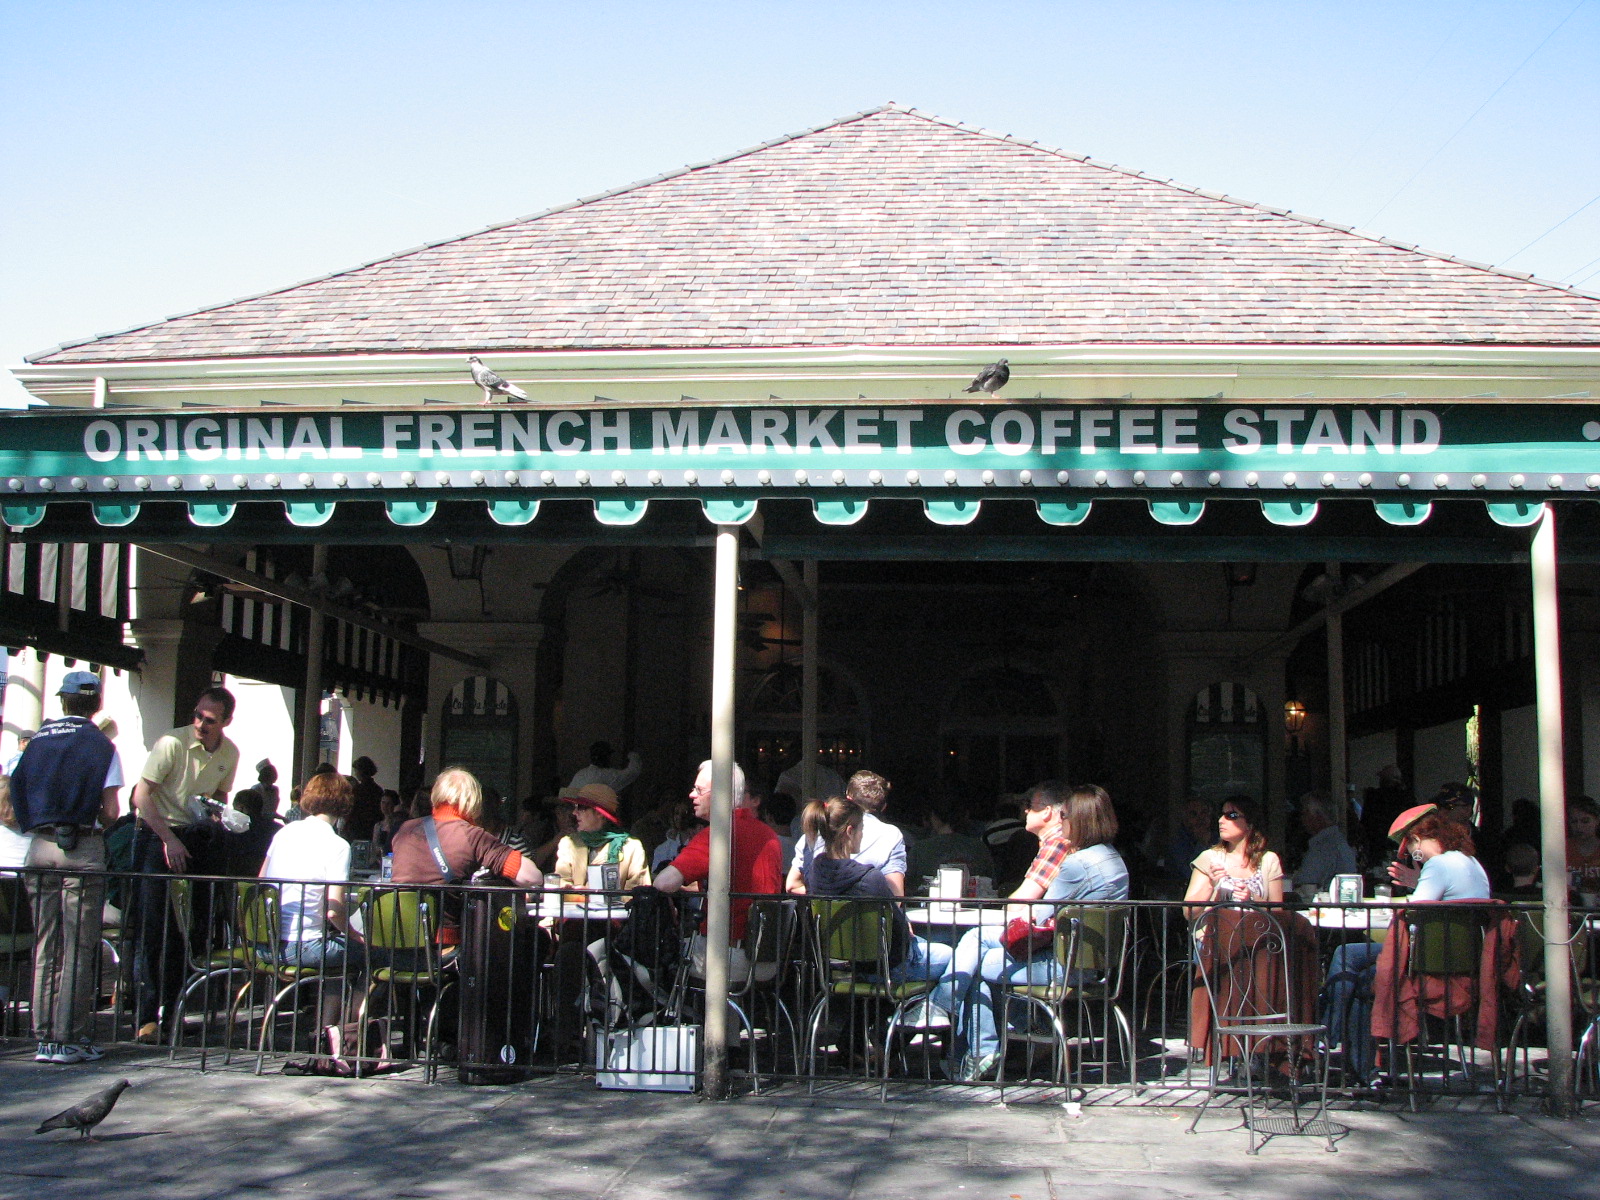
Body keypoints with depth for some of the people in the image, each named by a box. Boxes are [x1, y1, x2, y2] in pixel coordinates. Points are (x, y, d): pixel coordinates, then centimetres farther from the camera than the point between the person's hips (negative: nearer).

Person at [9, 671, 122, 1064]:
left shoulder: (36, 741, 8)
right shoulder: (100, 745, -3)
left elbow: (19, 800, 6)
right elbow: (110, 813, -7)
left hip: (39, 847, 4)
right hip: (82, 849, -4)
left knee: (44, 944, 9)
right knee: (79, 947, 0)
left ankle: (44, 1036, 11)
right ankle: (70, 1038, -1)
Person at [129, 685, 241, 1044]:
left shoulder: (230, 753, 4)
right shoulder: (172, 743, -14)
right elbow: (141, 796, -14)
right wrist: (169, 839, -18)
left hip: (199, 837, 5)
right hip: (159, 833, -5)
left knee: (190, 926, 4)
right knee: (153, 926, -10)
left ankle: (174, 1008, 14)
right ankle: (146, 1017, -8)